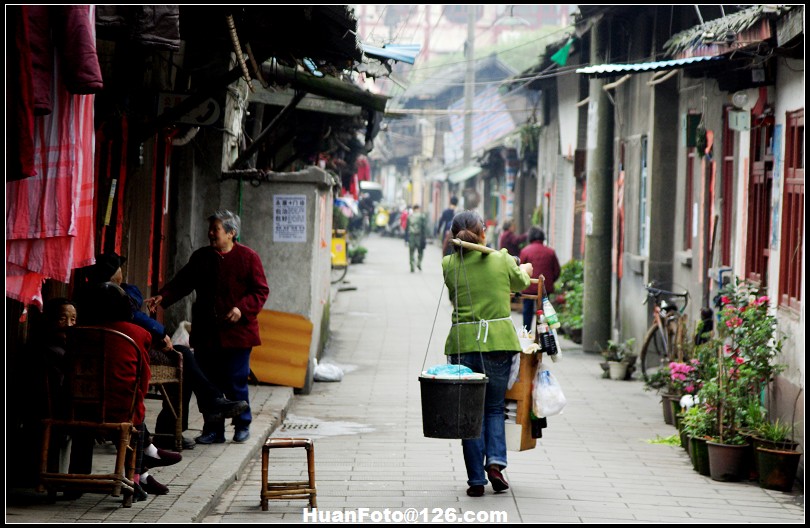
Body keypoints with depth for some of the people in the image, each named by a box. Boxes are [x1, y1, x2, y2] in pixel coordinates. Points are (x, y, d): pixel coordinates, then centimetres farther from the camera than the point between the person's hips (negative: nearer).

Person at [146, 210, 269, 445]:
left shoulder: (248, 257, 1)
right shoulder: (200, 257, 14)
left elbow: (261, 291, -1)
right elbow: (181, 283, 12)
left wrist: (242, 309, -16)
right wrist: (162, 298, -5)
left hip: (237, 332, -4)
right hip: (206, 333, 4)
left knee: (235, 382, -4)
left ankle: (242, 425, 14)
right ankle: (213, 430, 12)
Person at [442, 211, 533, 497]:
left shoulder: (448, 265, 0)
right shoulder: (501, 260, -1)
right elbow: (520, 283, 19)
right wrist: (524, 270, 45)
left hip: (462, 342, 0)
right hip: (498, 340, 0)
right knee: (494, 407, 16)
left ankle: (476, 479, 5)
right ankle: (495, 461, -6)